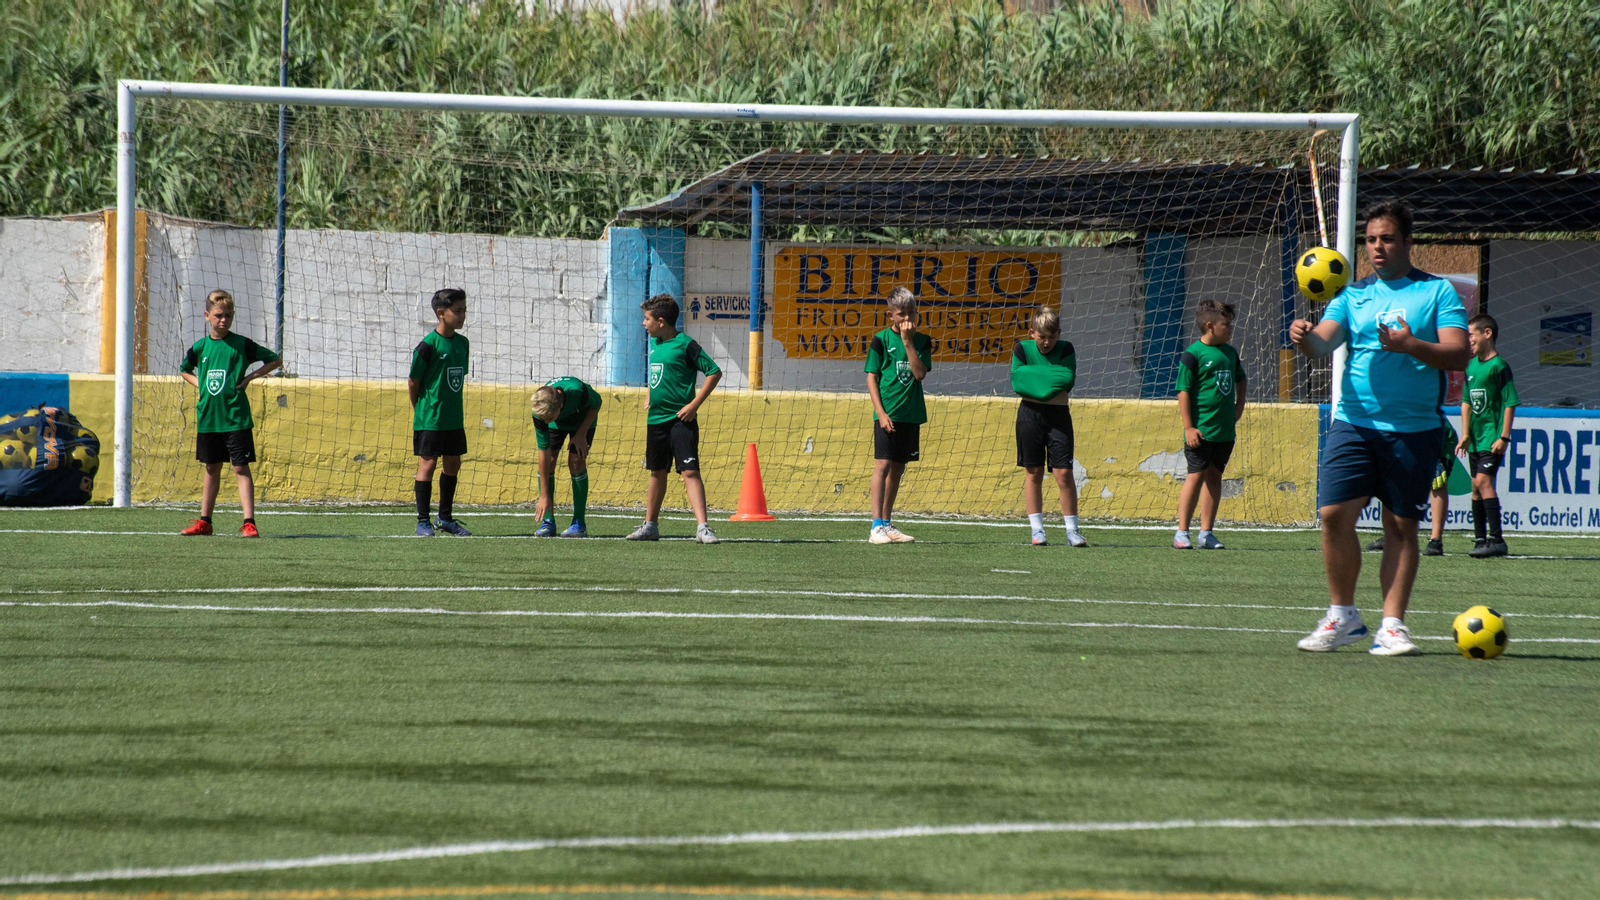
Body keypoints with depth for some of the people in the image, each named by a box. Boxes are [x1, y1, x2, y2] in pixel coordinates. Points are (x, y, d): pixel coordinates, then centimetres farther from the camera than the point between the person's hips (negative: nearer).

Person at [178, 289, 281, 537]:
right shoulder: (200, 347, 6)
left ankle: (249, 523, -9)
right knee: (212, 469, 14)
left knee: (241, 468, -7)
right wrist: (199, 384, 7)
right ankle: (204, 521, 20)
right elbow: (185, 369, 25)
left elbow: (275, 361, 2)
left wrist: (250, 377, -7)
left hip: (236, 419, -4)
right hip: (208, 418, 4)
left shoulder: (242, 345, -4)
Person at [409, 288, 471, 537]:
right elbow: (413, 381, -7)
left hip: (453, 418, 7)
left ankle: (446, 518, 24)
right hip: (430, 419, -7)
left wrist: (457, 412, 14)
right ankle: (423, 521, 3)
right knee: (428, 463, -3)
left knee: (453, 463, 11)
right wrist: (421, 410, 2)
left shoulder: (462, 343, 7)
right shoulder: (428, 345, -14)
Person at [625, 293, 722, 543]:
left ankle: (702, 527, -20)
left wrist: (694, 404, -15)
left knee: (690, 471, -14)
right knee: (657, 472, 16)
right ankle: (650, 526, 25)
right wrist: (649, 404, 20)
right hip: (656, 419, 8)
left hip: (681, 420, -8)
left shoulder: (686, 344, -11)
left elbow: (714, 372, -12)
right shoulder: (655, 344, 12)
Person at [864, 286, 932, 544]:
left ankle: (887, 523, 18)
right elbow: (871, 378, -2)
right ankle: (877, 526, -16)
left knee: (897, 469, 10)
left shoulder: (922, 341, 7)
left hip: (911, 414, 4)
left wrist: (908, 342, -12)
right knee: (882, 465, -11)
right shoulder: (881, 340, -2)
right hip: (887, 414, -4)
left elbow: (920, 373, -7)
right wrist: (880, 413, -11)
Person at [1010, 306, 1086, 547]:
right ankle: (1036, 529, 8)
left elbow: (1068, 378, -12)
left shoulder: (1065, 350, 3)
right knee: (1033, 472, 3)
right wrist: (1052, 378, -7)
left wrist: (1034, 373, -9)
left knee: (1064, 473, -6)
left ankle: (1072, 530, -2)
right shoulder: (1022, 349, 3)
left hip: (1058, 414, 0)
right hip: (1030, 415, 0)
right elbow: (1018, 382, -8)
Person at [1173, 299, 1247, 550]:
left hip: (1225, 430, 6)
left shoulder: (1230, 353, 11)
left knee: (1214, 476, 8)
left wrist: (1238, 407, 17)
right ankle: (1182, 532, 2)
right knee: (1197, 476, -5)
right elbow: (1183, 391, -10)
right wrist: (1189, 427, -14)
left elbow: (1239, 380, 29)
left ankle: (1206, 533, 13)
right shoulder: (1193, 355, -10)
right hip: (1201, 430, -6)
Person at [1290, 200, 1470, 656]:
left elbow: (1458, 353, -6)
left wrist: (1411, 345, -22)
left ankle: (1392, 626, 4)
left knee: (1401, 527, 0)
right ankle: (1342, 615, 5)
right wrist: (1306, 337, -22)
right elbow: (1325, 341, 2)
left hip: (1413, 429, -2)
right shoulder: (1353, 294, 13)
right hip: (1353, 423, 2)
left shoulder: (1437, 292, 4)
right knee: (1334, 513, -9)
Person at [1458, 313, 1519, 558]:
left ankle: (1497, 539, -19)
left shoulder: (1499, 366, -10)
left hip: (1492, 436, -8)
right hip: (1476, 437, 8)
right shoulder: (1471, 366, 13)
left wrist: (1504, 437, -16)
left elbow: (1510, 403, -12)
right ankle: (1481, 539, 17)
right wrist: (1465, 434, 7)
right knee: (1476, 487, 10)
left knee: (1483, 480, -18)